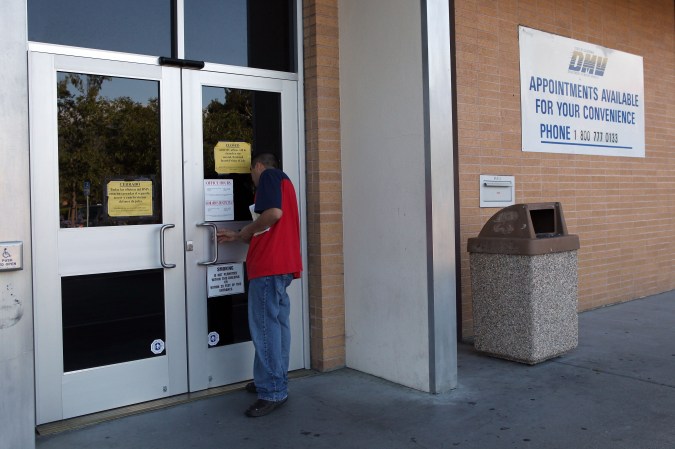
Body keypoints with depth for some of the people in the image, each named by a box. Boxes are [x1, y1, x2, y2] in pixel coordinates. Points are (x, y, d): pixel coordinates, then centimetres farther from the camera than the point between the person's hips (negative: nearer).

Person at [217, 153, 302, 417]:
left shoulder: (269, 175, -2)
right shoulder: (283, 181, 26)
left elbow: (274, 212, -20)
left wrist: (248, 230, -4)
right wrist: (238, 237, 24)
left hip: (269, 265, -10)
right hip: (283, 264, 10)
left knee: (264, 327, -8)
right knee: (278, 324, 14)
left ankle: (272, 393, -6)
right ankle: (275, 382, 23)